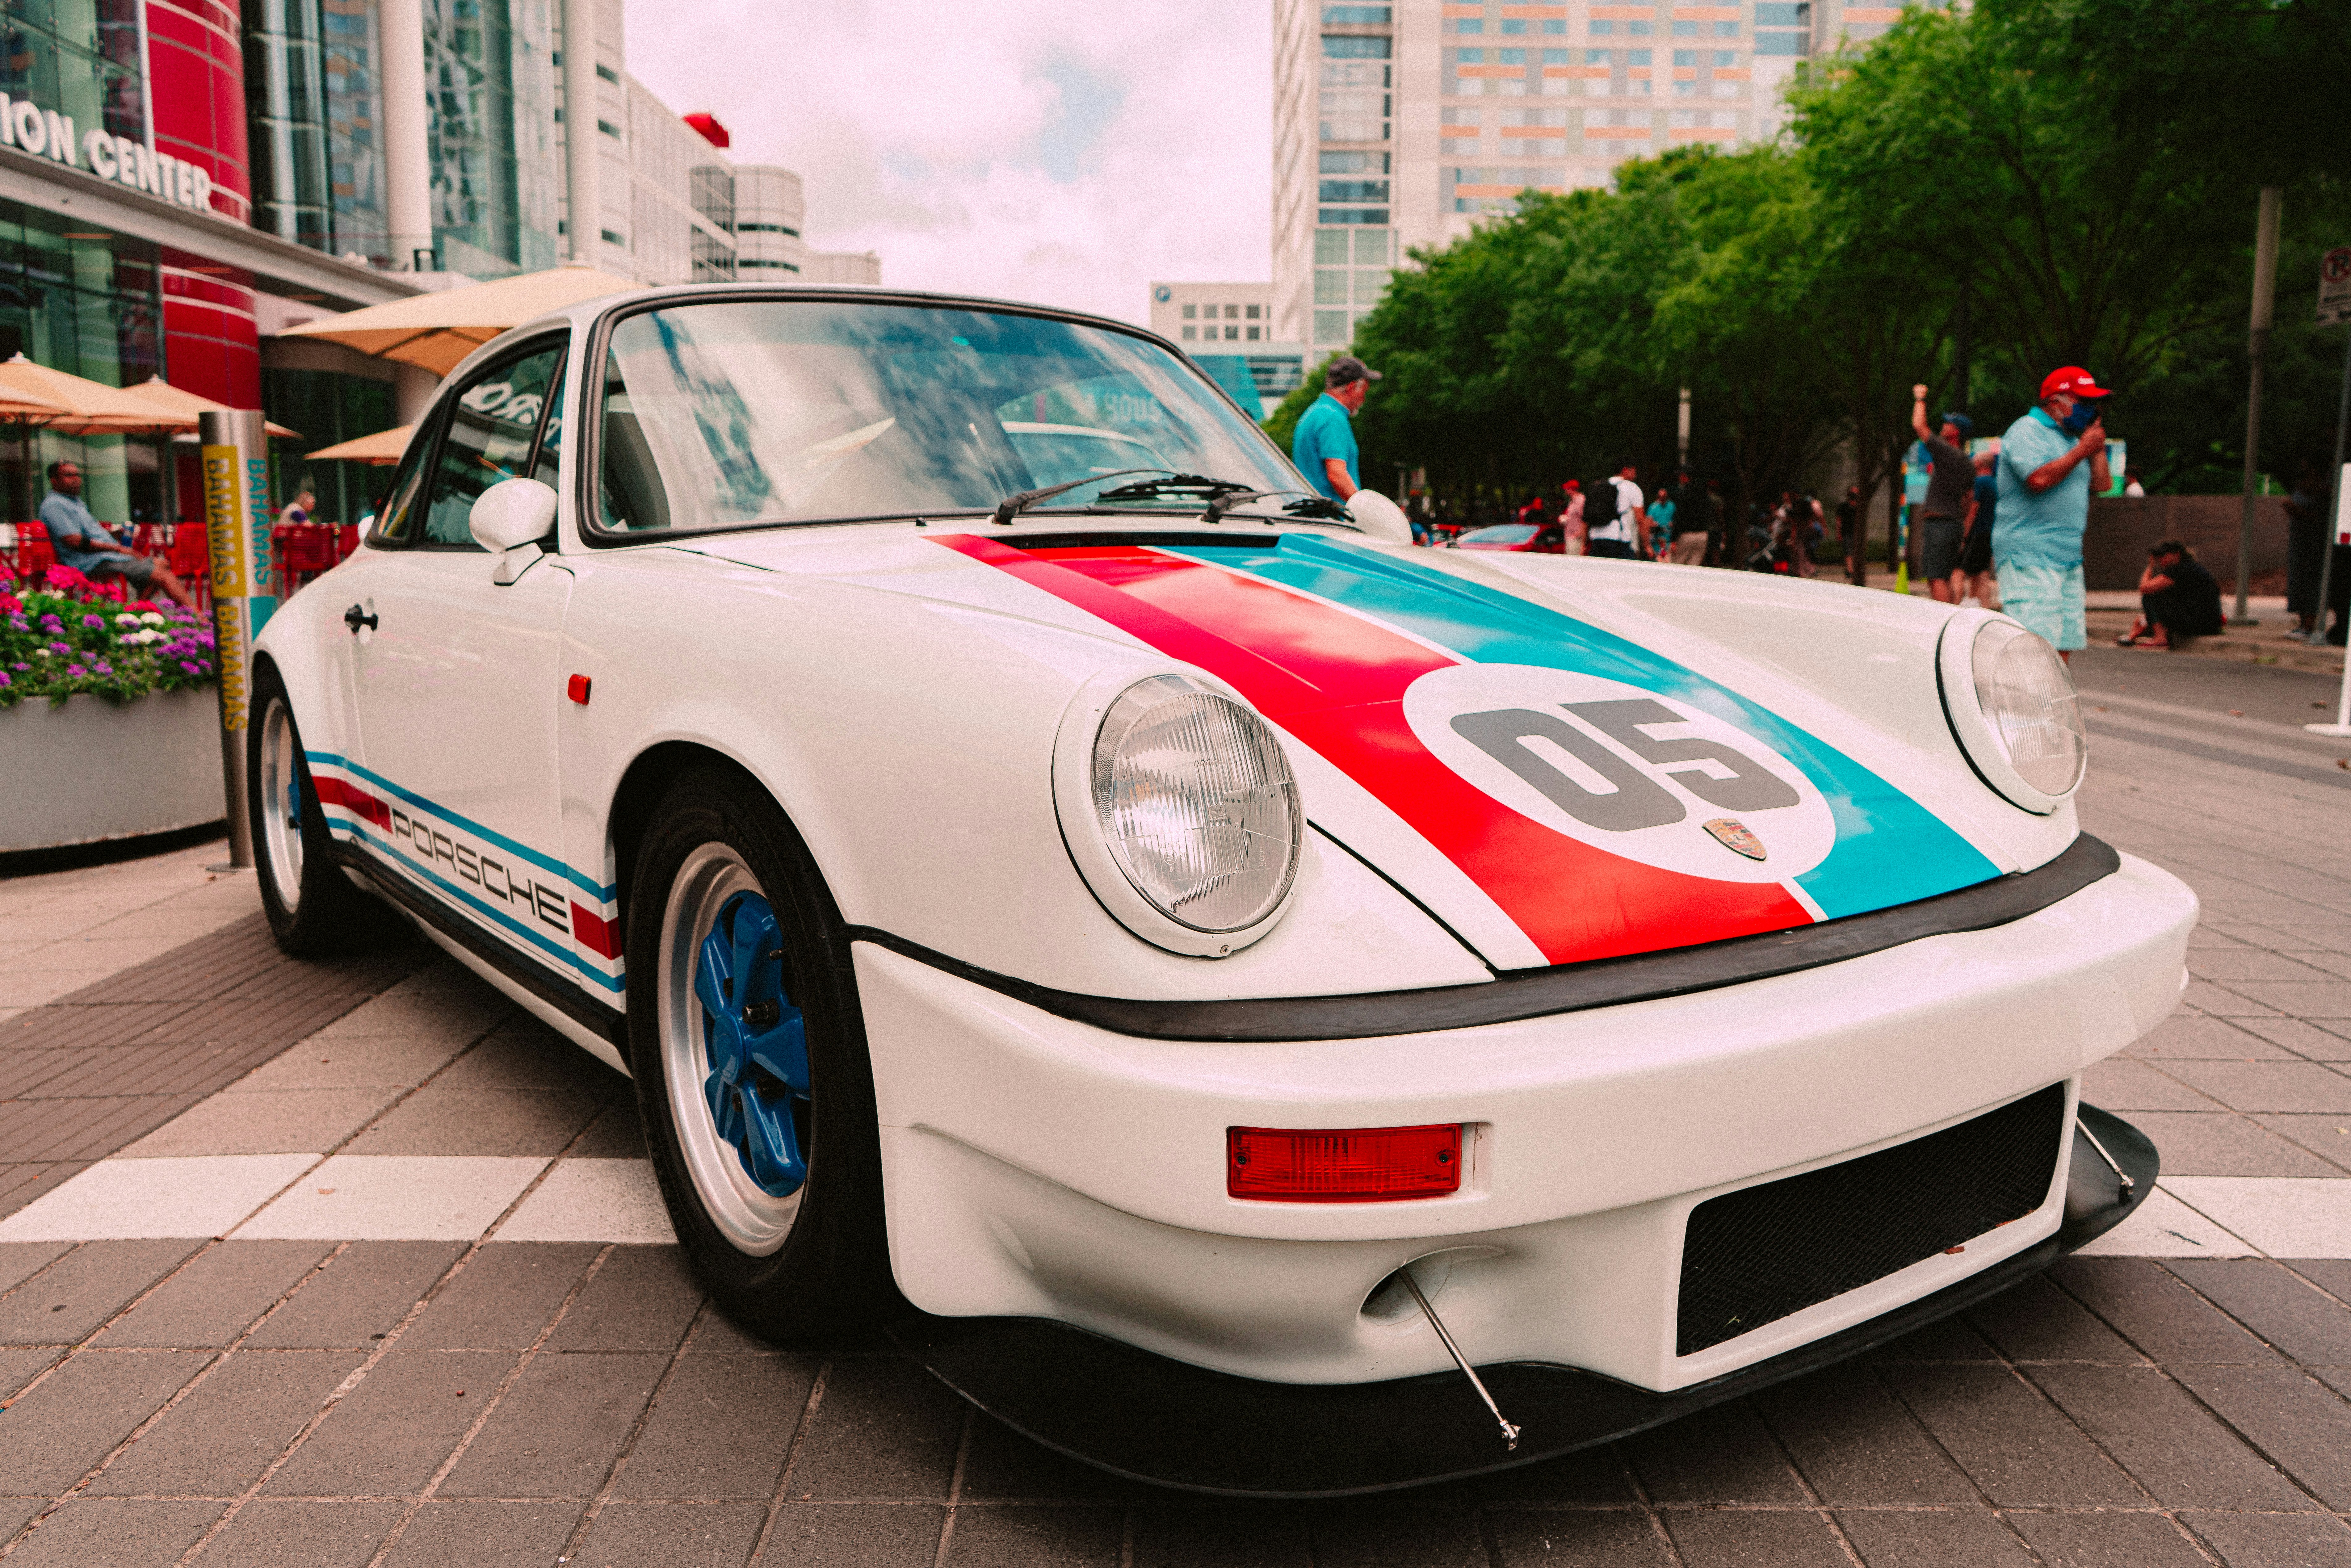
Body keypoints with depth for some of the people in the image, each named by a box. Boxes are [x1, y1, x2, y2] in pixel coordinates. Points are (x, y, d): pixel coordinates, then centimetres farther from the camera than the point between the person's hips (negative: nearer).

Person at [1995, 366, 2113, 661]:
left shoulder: (2071, 437, 22)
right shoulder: (2027, 432, -6)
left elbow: (2101, 484, 22)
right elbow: (2040, 478, -22)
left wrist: (2098, 447, 11)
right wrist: (2082, 451, -10)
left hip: (2069, 559, 10)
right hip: (2030, 559, -10)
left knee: (2064, 646, 7)